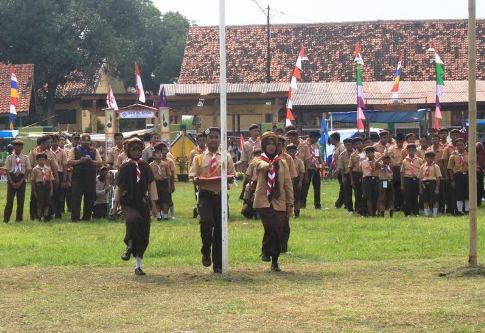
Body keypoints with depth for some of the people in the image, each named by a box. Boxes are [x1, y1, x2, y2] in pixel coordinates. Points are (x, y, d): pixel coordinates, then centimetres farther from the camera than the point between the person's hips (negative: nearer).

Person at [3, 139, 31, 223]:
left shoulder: (25, 158, 3)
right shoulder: (10, 158, 2)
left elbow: (28, 171, 2)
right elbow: (7, 171, 1)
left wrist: (21, 181, -7)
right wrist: (12, 182, -9)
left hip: (21, 180, 1)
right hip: (11, 179, -1)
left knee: (21, 200, 2)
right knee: (9, 200, -5)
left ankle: (19, 218, 11)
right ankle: (6, 219, 0)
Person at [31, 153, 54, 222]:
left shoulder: (48, 169, 8)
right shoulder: (35, 169, 0)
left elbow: (51, 180, 8)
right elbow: (33, 180, 2)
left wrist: (51, 190, 3)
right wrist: (34, 190, -1)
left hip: (47, 185, 3)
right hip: (39, 186, -3)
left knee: (47, 203, 4)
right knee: (40, 203, -2)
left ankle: (46, 217, 11)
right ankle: (39, 217, 7)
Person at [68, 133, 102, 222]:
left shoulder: (94, 151, 13)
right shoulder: (74, 150, 6)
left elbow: (100, 163, 6)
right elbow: (69, 162, -4)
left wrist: (91, 161, -12)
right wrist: (79, 161, -17)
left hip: (91, 178, 3)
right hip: (77, 178, -3)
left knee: (90, 199, 3)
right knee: (76, 198, -6)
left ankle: (87, 217, 12)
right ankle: (75, 217, -2)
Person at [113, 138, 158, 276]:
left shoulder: (145, 167, 5)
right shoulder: (124, 167, -1)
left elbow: (151, 185, 6)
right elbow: (119, 187, 5)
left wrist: (153, 205, 1)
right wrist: (115, 206, 7)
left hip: (143, 203, 3)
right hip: (128, 203, -3)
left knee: (143, 236, 1)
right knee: (133, 219, -35)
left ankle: (138, 266, 13)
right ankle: (129, 247, -11)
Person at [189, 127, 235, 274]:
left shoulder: (226, 158, 11)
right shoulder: (199, 158, 7)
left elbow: (232, 176, 7)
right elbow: (193, 177, 3)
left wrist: (227, 179, -16)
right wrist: (197, 180, -20)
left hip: (221, 195, 2)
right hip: (205, 195, -2)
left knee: (220, 229, 4)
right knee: (206, 222, -24)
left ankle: (218, 264, 13)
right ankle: (206, 253, 0)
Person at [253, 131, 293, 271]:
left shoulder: (282, 163, 10)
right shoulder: (259, 161, 3)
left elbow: (288, 184, 10)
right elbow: (262, 166, -23)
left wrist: (290, 203, 6)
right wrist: (269, 165, -47)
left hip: (279, 202, 3)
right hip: (263, 201, -3)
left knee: (279, 232, 2)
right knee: (270, 226, -22)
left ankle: (275, 261, 15)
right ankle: (266, 251, -1)